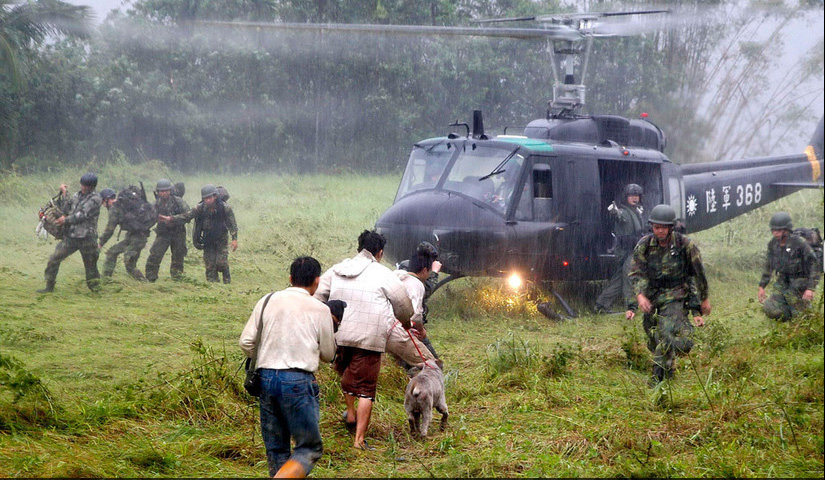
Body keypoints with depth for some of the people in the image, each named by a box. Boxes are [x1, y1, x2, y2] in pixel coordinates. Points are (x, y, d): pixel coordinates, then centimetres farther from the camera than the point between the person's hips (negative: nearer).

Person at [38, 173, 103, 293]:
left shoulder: (95, 199, -7)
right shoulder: (77, 196, 14)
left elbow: (82, 215, -13)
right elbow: (66, 210, 8)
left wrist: (65, 220, -8)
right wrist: (64, 195, 2)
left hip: (86, 237, -6)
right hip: (71, 237, 6)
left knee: (90, 265, 1)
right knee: (54, 259, 1)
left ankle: (95, 289, 14)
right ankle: (49, 287, 10)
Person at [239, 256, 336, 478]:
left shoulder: (267, 302, 7)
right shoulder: (319, 310, -1)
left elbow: (246, 342, 5)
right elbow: (328, 354, 7)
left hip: (266, 377, 4)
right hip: (298, 381, -4)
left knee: (276, 448, 15)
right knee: (309, 447, 1)